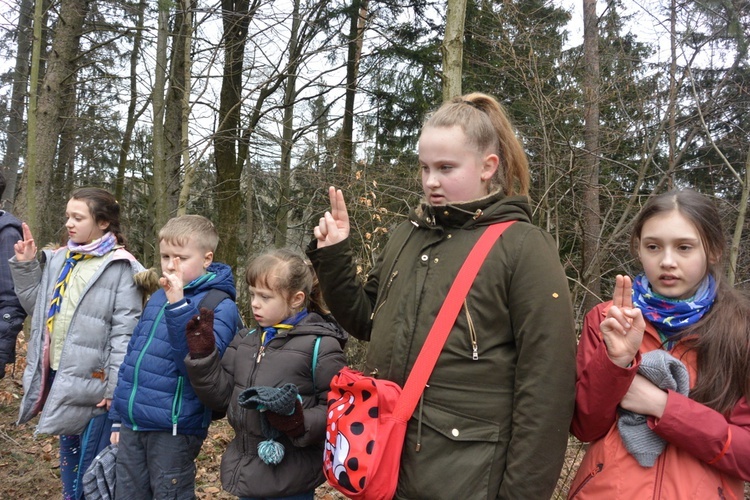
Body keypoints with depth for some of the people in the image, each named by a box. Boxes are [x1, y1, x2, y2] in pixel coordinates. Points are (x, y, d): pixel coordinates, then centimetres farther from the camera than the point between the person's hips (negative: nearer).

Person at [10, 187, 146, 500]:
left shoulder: (120, 267, -11)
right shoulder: (58, 259, 10)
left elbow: (125, 331, -15)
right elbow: (39, 309, 18)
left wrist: (115, 387, -19)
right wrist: (25, 267, 8)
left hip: (91, 382, -7)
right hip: (57, 376, 7)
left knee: (90, 464, 5)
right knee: (68, 456, 22)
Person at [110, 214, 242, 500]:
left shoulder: (220, 306, -13)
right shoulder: (158, 297, 8)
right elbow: (133, 354, 17)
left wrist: (178, 306, -33)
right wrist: (118, 415, 19)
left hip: (173, 431, -7)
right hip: (132, 424, 7)